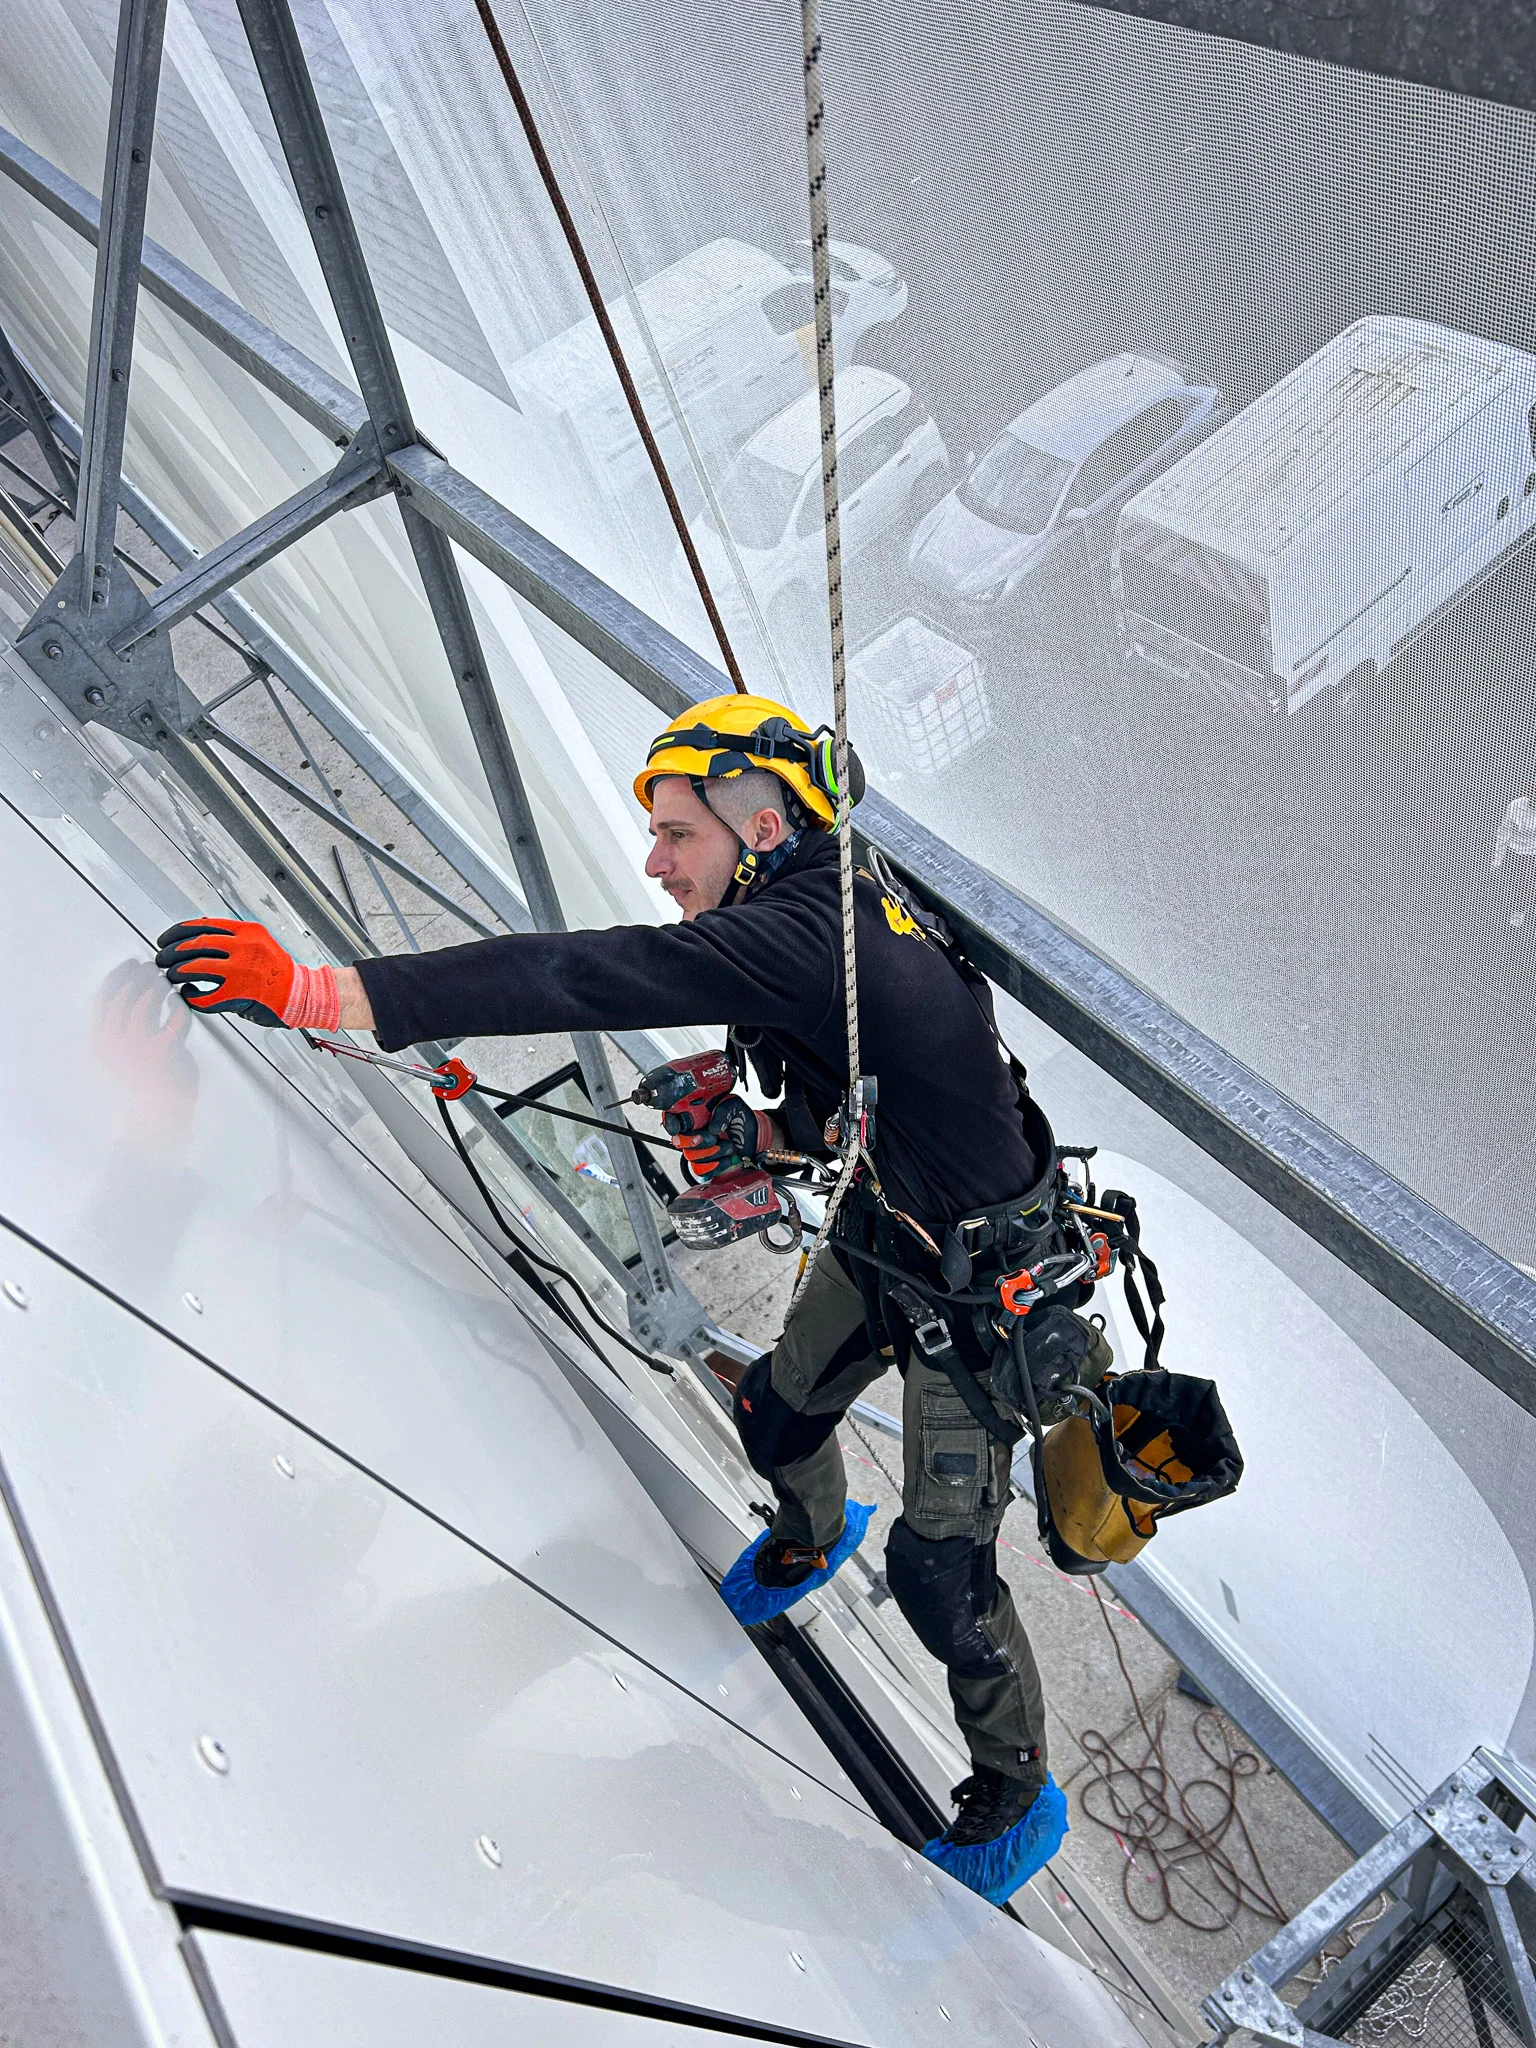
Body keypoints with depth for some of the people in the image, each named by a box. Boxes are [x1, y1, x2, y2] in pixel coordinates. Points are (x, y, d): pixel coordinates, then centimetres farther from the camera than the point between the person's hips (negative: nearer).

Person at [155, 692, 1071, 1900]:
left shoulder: (806, 938, -34)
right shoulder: (828, 915, -3)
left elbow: (593, 978, -43)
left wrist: (317, 992, -46)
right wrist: (767, 1132, -4)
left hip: (979, 1288, -9)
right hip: (881, 1238, 9)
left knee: (941, 1570, 1)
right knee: (778, 1413, 25)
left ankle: (1019, 1800, 28)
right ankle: (812, 1538, 61)